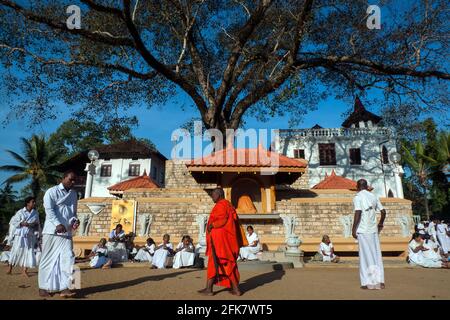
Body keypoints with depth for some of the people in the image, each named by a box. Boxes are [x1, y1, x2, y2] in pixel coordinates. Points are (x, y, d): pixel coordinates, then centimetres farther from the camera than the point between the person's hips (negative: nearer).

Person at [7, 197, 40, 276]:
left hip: (30, 236, 3)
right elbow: (12, 221, -1)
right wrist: (21, 223, -14)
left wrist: (35, 225, -7)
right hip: (20, 235, -3)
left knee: (29, 252, 0)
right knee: (16, 251, 4)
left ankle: (24, 271, 11)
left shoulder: (36, 213, 5)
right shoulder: (21, 212, -5)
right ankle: (10, 269, 24)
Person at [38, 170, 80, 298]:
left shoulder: (74, 194, 15)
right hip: (52, 231, -4)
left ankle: (64, 288, -1)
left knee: (68, 258, -5)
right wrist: (58, 224, -26)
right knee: (48, 260, 4)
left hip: (67, 233, 4)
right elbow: (49, 210, -13)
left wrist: (75, 220, -3)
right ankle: (43, 287, 18)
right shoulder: (52, 192, -2)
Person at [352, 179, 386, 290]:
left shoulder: (357, 197, -7)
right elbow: (383, 211, 11)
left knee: (365, 255, 1)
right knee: (376, 254, 11)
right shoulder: (374, 196, 11)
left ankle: (367, 282, 3)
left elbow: (358, 213, -16)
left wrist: (353, 229, -12)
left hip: (363, 230, -5)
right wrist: (381, 223, 27)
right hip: (374, 230, 5)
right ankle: (380, 281, 12)